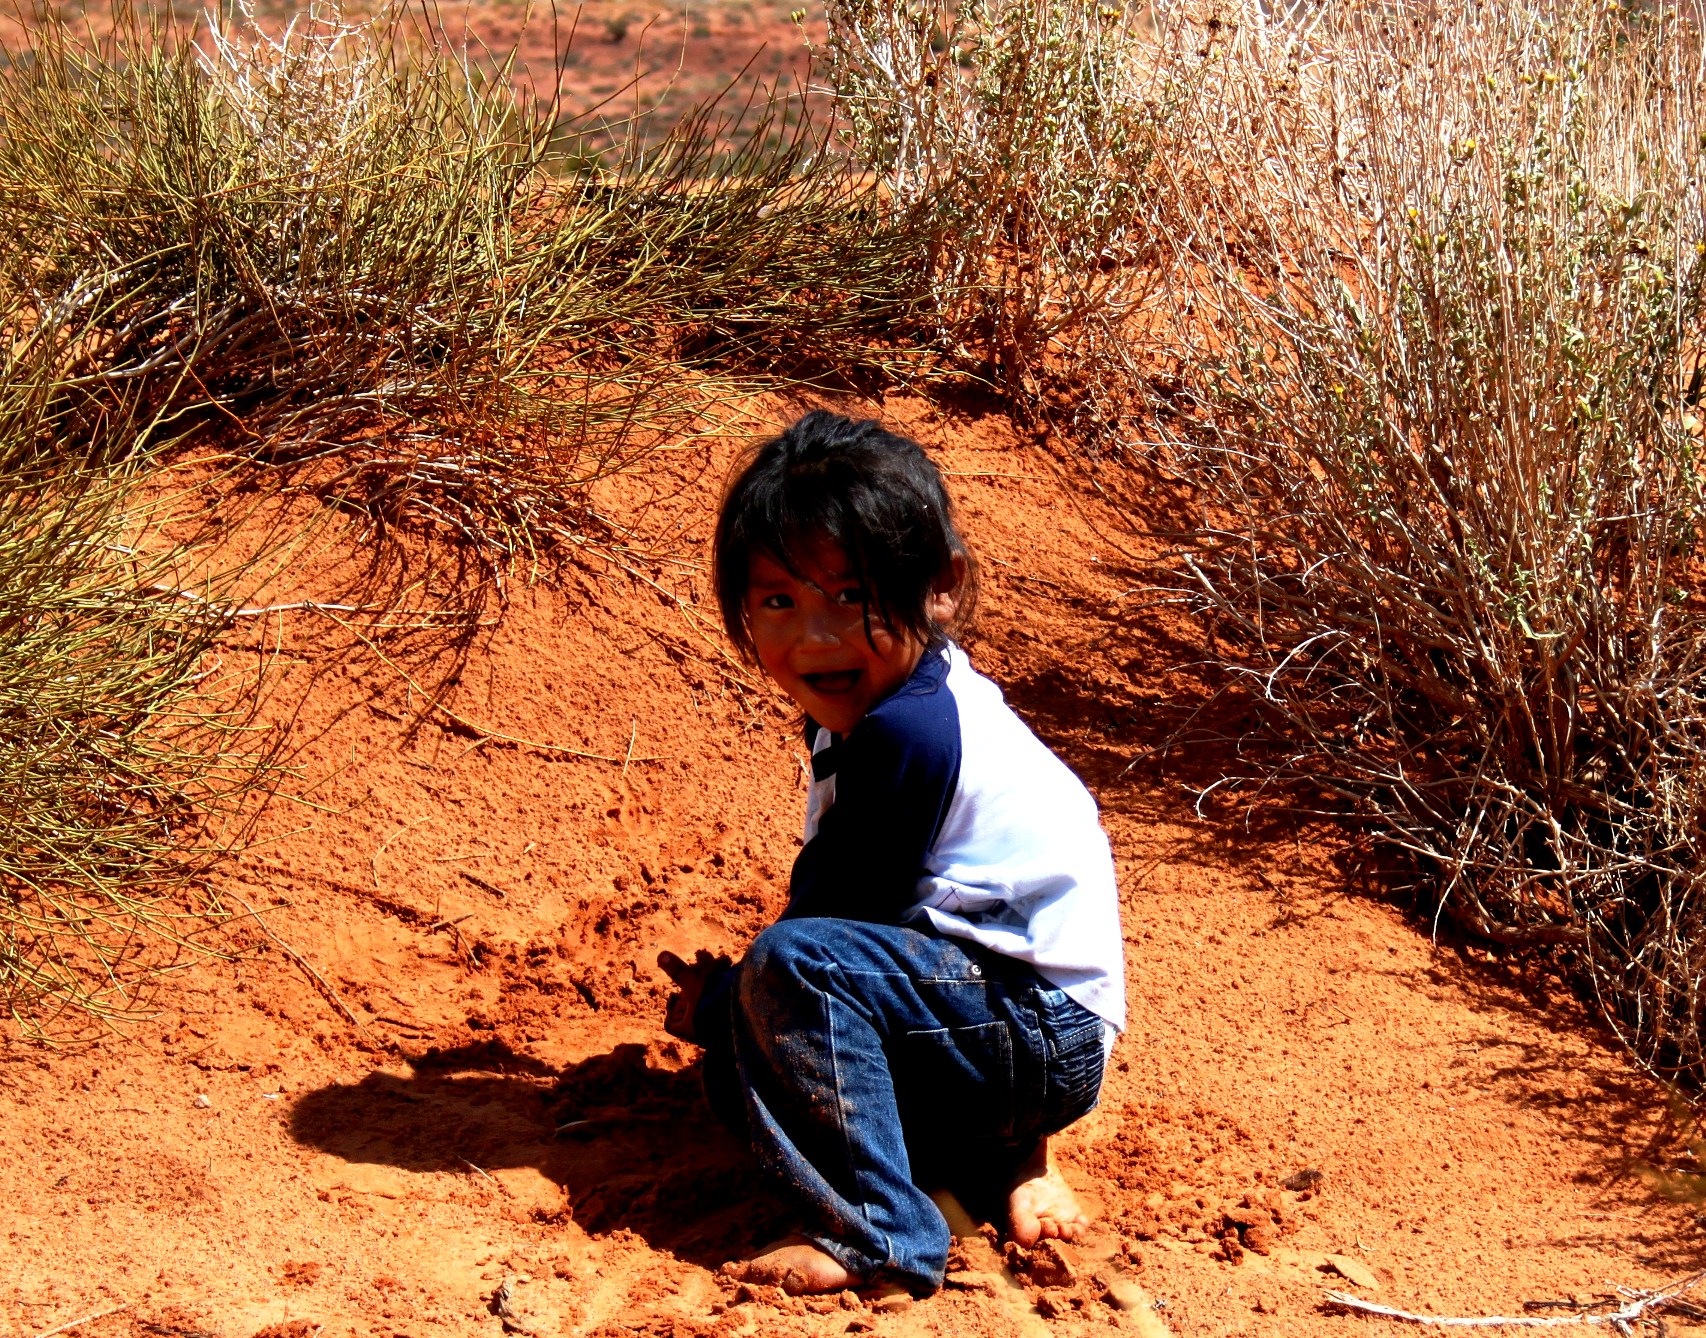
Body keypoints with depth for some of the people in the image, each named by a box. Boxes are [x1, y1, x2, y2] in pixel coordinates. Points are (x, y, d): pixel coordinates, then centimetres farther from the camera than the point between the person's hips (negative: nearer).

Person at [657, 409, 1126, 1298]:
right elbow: (835, 895, 17)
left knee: (797, 964, -27)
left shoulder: (905, 732, -23)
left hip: (1045, 1031, -11)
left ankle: (878, 1234, -21)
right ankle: (1001, 1158, 6)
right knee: (745, 1079, 7)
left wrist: (718, 1004, -2)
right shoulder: (885, 700, 7)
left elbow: (831, 911, -17)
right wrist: (739, 998, 8)